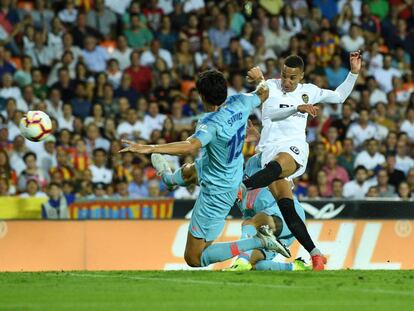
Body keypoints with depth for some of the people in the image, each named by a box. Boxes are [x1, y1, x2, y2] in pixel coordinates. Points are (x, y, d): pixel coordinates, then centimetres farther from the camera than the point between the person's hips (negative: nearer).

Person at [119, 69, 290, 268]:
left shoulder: (211, 124, -34)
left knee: (193, 259, -4)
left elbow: (191, 147, -53)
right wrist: (261, 83, 35)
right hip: (234, 179, 9)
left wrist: (150, 148, -56)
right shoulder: (240, 103, -12)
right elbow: (263, 94, 10)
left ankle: (258, 242, -9)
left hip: (217, 191, -9)